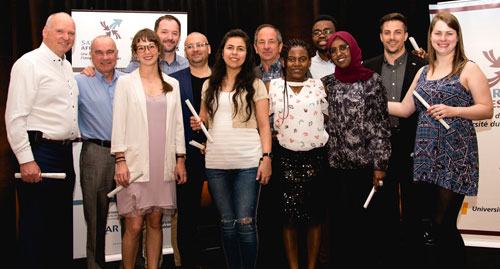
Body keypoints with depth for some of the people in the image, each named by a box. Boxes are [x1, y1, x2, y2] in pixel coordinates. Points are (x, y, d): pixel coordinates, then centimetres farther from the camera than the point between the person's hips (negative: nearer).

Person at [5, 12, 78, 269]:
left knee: (63, 223, 14)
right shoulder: (29, 63, -9)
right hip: (39, 153, -8)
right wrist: (26, 160, -19)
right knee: (35, 227, -2)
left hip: (64, 152, 8)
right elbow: (15, 117, -15)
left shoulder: (67, 67, 16)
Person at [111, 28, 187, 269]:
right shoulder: (126, 82, 4)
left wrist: (180, 160, 8)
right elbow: (118, 123, 0)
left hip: (163, 165, 3)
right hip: (135, 164, -3)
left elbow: (178, 124, 13)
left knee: (155, 223, 7)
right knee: (134, 226, -4)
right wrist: (120, 161, -8)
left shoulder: (172, 84, 13)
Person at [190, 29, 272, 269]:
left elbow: (264, 125, 1)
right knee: (227, 222, 9)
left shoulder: (255, 85, 4)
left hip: (247, 162, -3)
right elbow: (204, 119, 24)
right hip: (216, 163, 4)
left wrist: (266, 158, -9)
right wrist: (197, 125, 1)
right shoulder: (210, 85, 14)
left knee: (245, 222, -5)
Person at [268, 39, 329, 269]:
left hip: (315, 157, 1)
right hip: (287, 158, -1)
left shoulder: (319, 86, 5)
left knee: (314, 215, 7)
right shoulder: (272, 86, 3)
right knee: (290, 217, 0)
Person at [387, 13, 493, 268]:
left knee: (443, 223, -9)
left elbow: (487, 110, -4)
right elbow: (405, 108, 18)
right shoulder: (423, 72, 17)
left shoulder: (468, 69, 2)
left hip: (455, 155, -5)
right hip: (427, 155, 5)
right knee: (434, 222, 4)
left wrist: (452, 111, -16)